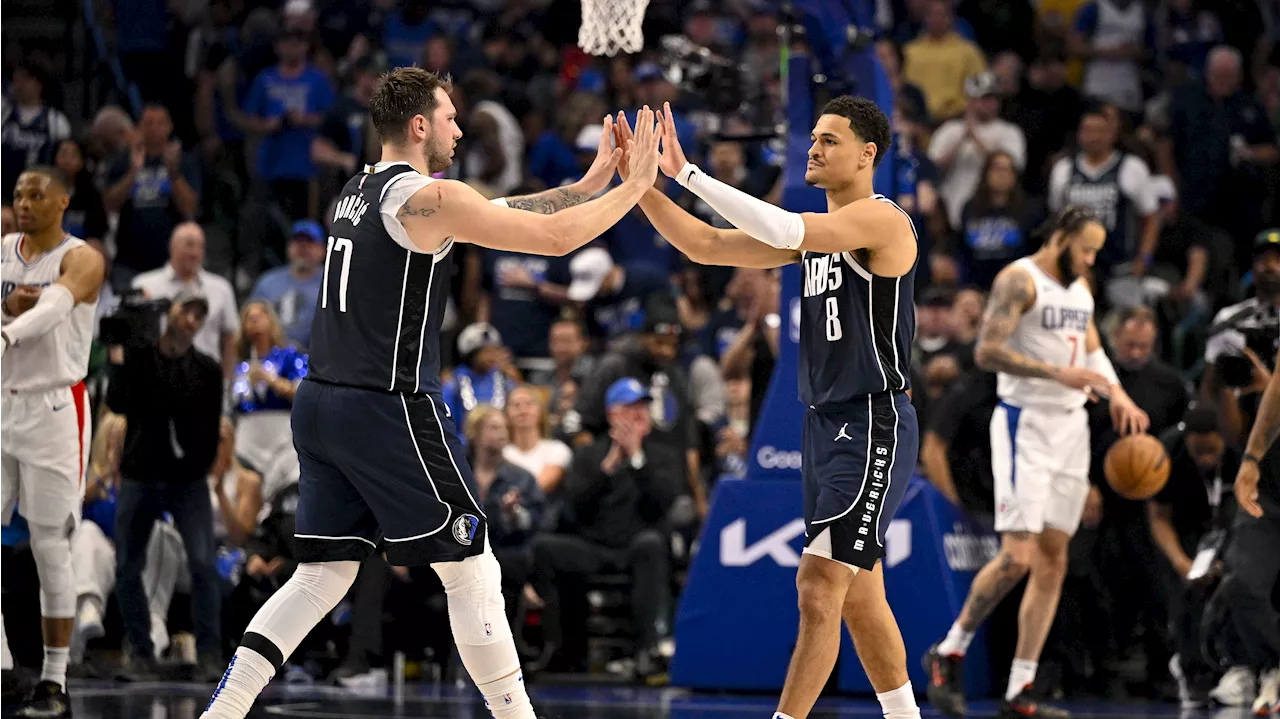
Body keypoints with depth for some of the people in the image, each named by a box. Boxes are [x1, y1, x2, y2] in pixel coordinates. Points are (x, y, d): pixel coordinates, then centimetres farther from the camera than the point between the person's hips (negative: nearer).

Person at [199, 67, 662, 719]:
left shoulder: (361, 190, 16)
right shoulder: (427, 197, -11)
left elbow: (498, 215, 23)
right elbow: (556, 237, -10)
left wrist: (589, 184, 22)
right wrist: (636, 186, 2)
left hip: (321, 403, 8)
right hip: (389, 410, -8)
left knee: (323, 574, 10)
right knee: (471, 570, 2)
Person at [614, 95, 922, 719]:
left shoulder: (881, 220, -12)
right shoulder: (816, 231, 15)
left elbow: (780, 230, -28)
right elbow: (705, 245, 11)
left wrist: (688, 173, -26)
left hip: (874, 427, -10)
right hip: (824, 425, 10)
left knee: (819, 587, -15)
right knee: (859, 596, 14)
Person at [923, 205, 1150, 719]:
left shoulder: (1080, 288, 15)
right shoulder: (1019, 280, -11)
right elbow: (987, 352, -19)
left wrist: (1117, 394, 8)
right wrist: (1058, 373, -25)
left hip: (1071, 426, 8)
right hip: (1026, 422, -8)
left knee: (1053, 561, 4)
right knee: (1017, 557, -15)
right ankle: (948, 653, 4)